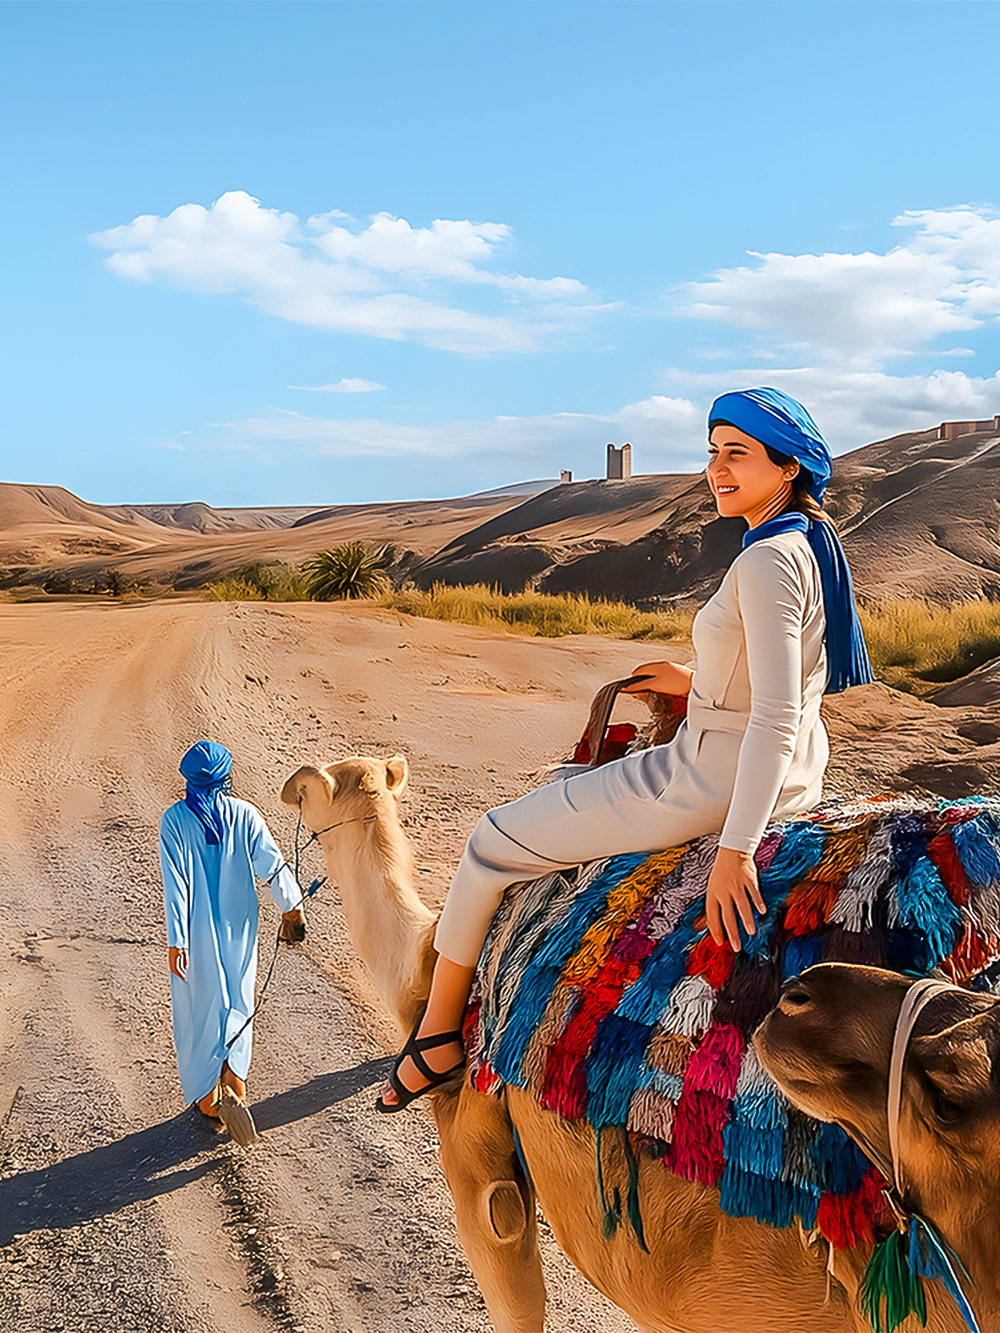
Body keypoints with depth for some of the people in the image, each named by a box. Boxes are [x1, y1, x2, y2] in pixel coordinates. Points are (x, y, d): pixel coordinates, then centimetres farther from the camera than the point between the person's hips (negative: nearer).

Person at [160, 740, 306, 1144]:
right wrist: (292, 907, 9)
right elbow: (273, 865, -6)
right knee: (236, 1004, 18)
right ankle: (234, 1082, 1)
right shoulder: (243, 815, -8)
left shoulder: (174, 820, -12)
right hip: (237, 929, 1)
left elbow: (175, 885, -14)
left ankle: (208, 1099, 22)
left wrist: (176, 941, -10)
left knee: (198, 1011, 13)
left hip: (196, 935, -1)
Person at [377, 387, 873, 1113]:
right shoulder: (816, 545, 5)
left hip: (712, 782, -10)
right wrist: (699, 683, 25)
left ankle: (437, 1034, 18)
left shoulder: (768, 560, -23)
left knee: (495, 840, 5)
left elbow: (776, 717, -29)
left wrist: (735, 850, -30)